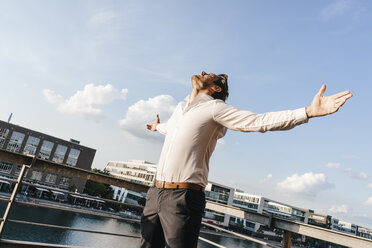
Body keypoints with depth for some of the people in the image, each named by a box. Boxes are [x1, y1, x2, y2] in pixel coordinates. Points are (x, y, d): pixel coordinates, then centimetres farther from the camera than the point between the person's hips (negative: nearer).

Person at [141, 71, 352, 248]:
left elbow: (260, 121, -15)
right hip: (156, 193, 7)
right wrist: (158, 127, 66)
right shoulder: (180, 108, 20)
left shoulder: (215, 108, -3)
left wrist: (309, 111, -26)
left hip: (183, 198, -7)